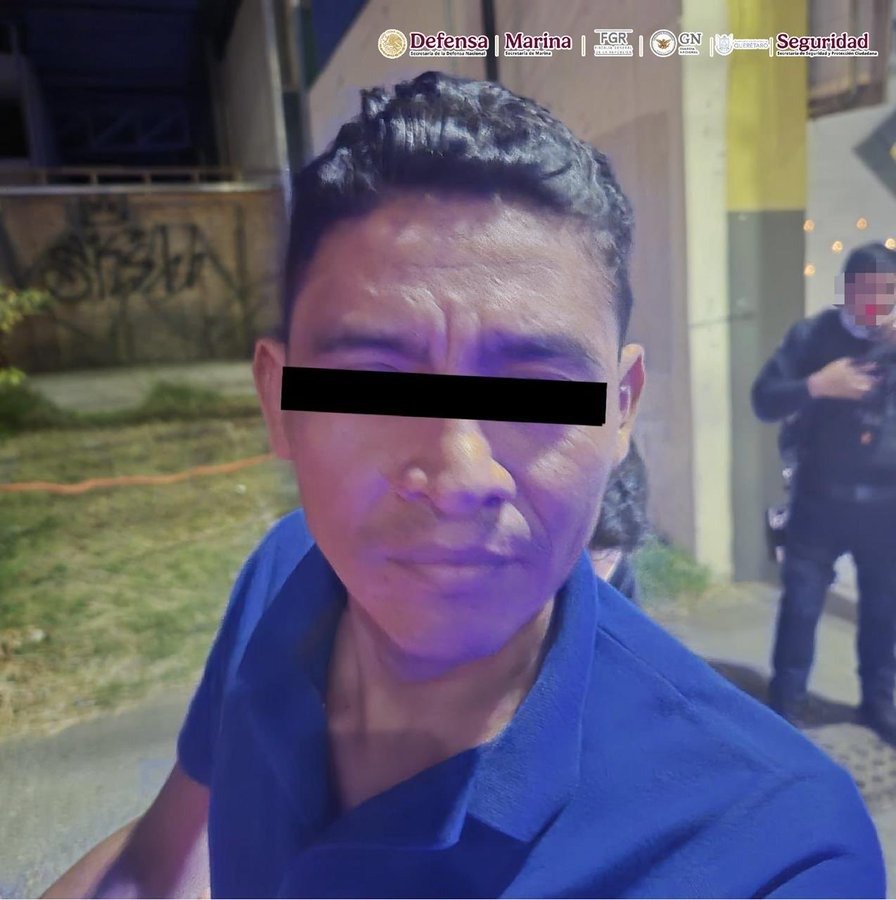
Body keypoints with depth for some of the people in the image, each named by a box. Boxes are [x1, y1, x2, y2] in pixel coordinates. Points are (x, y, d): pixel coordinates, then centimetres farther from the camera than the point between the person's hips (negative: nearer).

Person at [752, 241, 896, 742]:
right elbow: (765, 401, -5)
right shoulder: (812, 336, -2)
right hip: (820, 499, -2)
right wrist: (817, 384, -20)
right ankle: (787, 701, 21)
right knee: (802, 603, 4)